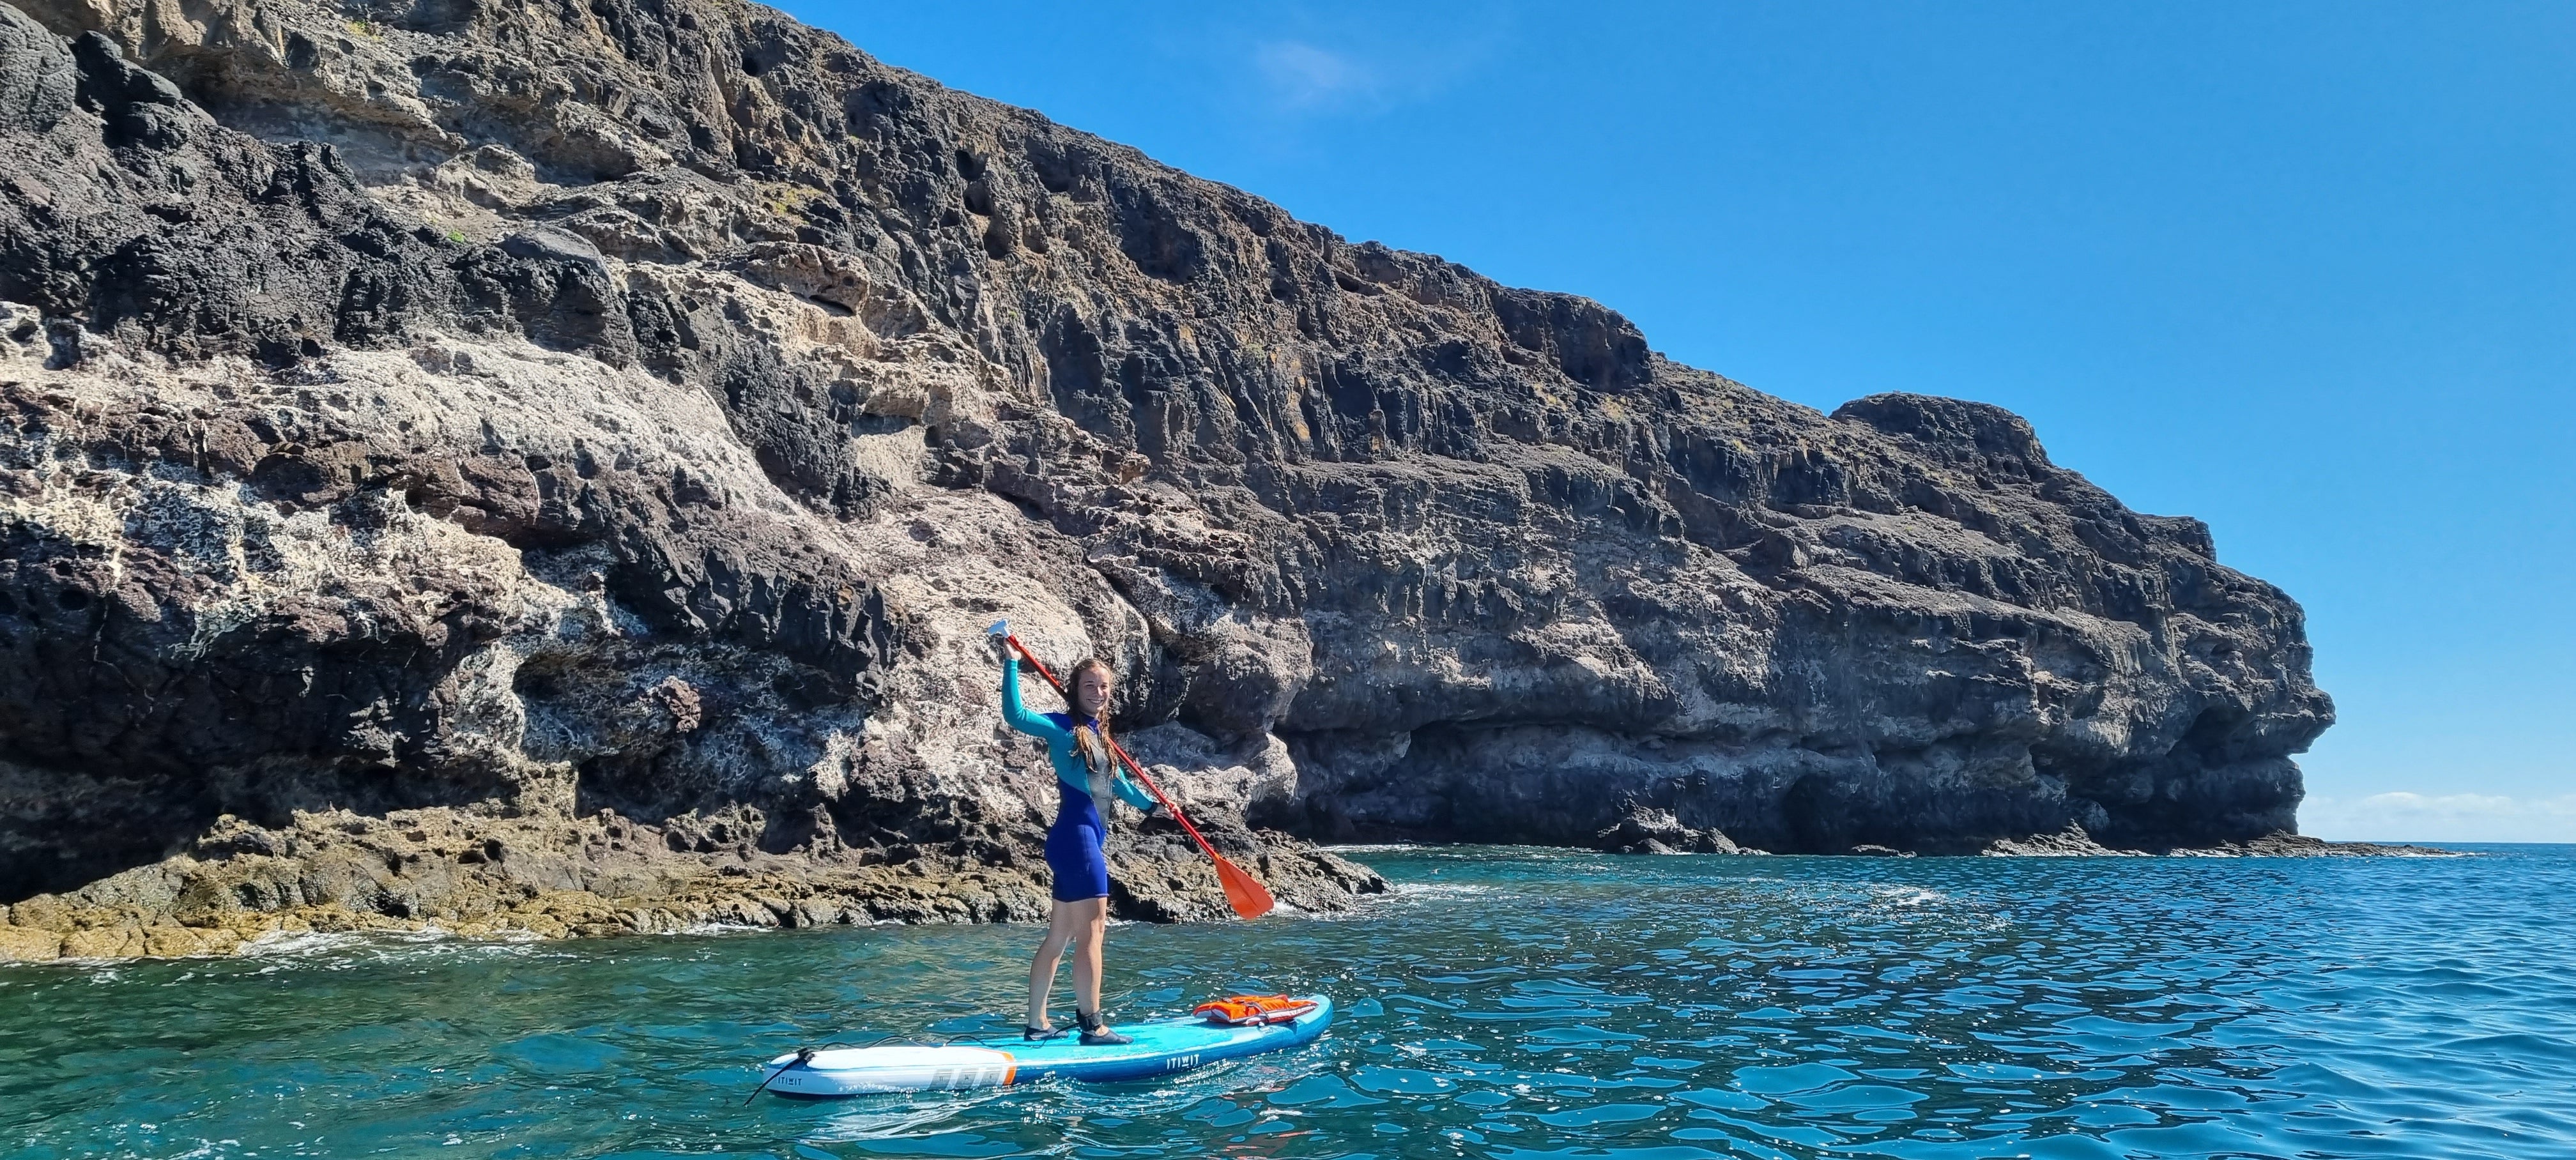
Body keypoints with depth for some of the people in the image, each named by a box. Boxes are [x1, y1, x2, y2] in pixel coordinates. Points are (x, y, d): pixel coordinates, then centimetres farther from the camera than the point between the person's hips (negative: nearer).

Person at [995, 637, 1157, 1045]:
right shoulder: (1063, 728, -7)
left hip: (1086, 839, 9)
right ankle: (1093, 1027, -2)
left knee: (1058, 938, 12)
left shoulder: (1099, 736, 17)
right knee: (1090, 935, -6)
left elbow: (1119, 785, 29)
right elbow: (1016, 715, -24)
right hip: (1076, 838, -9)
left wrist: (1151, 804, 35)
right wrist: (1010, 663, -26)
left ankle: (1036, 1025, 19)